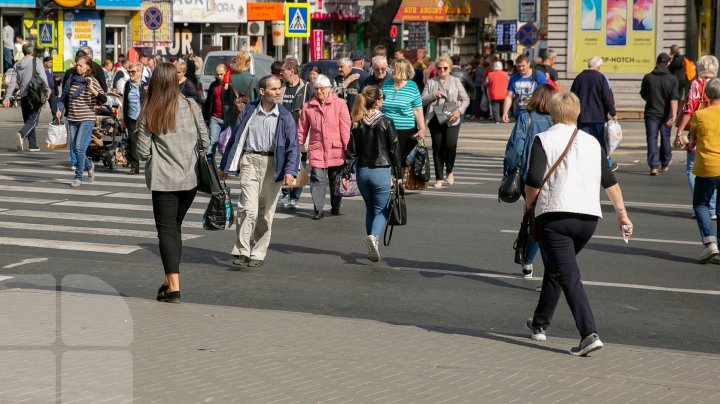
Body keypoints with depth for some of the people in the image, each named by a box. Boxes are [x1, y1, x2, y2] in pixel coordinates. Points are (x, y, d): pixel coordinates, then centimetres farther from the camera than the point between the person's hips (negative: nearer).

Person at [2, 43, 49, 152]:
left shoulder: (18, 64, 11)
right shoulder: (36, 61, -4)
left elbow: (12, 82, 9)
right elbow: (43, 77, -13)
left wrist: (7, 98, 7)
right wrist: (47, 90, -4)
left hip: (23, 97, 6)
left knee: (28, 120, 13)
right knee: (33, 119, -7)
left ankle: (32, 145, 11)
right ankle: (21, 134, -32)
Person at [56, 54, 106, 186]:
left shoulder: (93, 81, -5)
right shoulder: (72, 80, 10)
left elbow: (103, 99, -17)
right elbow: (64, 97, 20)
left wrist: (91, 88, -28)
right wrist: (60, 109, 4)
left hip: (87, 119, -6)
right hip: (72, 118, 6)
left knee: (79, 146, -14)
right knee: (75, 148, 9)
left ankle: (78, 177, -5)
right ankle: (89, 166, 36)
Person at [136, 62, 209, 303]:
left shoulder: (149, 114, -7)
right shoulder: (191, 106, -2)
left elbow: (143, 153, -6)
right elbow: (205, 140, 2)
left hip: (163, 180, -3)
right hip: (190, 178, 3)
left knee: (167, 231, 1)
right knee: (175, 227, 18)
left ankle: (174, 287, -8)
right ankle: (170, 281, 21)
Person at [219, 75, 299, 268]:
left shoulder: (285, 116, 1)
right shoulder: (249, 112, 2)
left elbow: (293, 146, -2)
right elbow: (235, 138, 9)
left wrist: (290, 171, -17)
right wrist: (225, 166, 9)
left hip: (273, 165, 1)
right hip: (250, 161, -1)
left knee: (266, 213, 8)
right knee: (249, 209, -14)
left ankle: (258, 254, 19)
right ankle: (242, 251, -8)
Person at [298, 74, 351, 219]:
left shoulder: (339, 104, 0)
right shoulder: (308, 107, 5)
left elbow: (345, 128, -1)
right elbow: (302, 130, 10)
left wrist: (347, 148, -4)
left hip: (336, 149, 0)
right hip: (316, 149, 0)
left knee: (336, 180, 11)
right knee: (317, 178, -10)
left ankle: (335, 207, 28)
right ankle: (319, 210, -6)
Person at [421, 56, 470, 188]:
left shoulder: (456, 81, 10)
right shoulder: (431, 82, 12)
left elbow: (466, 99, 7)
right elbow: (422, 101, 8)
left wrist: (459, 111, -10)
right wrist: (433, 95, -9)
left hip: (451, 119, -1)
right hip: (435, 119, 1)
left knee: (450, 145, -16)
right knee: (437, 147, 1)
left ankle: (449, 171, 10)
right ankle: (439, 178, 10)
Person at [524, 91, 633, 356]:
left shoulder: (544, 140, -2)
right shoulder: (592, 142, 14)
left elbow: (534, 180, -12)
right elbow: (610, 182, 13)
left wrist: (529, 202, 6)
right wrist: (622, 214, 18)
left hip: (554, 214, -5)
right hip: (589, 216, 5)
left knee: (569, 276, -8)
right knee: (555, 268, 23)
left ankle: (589, 334, -22)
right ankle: (540, 324, 35)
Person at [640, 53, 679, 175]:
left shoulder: (648, 77, -3)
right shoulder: (672, 79, -6)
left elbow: (643, 95, 9)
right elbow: (674, 99, -16)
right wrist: (674, 115, -21)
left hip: (651, 113, 0)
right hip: (666, 114, 0)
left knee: (652, 139, 0)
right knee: (665, 139, 15)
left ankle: (654, 166, -12)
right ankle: (665, 164, 28)